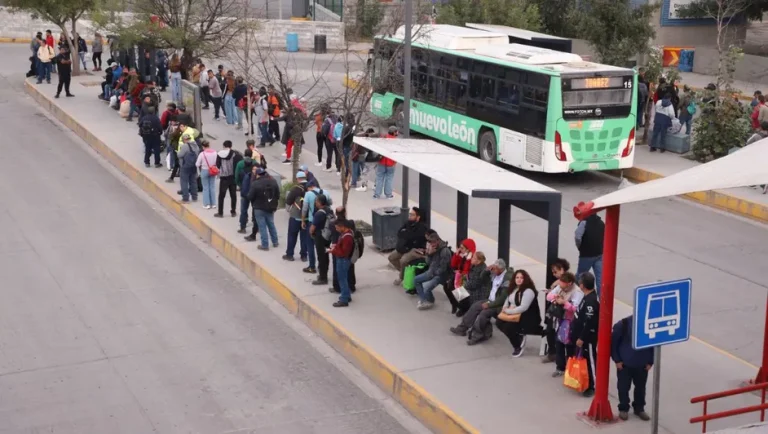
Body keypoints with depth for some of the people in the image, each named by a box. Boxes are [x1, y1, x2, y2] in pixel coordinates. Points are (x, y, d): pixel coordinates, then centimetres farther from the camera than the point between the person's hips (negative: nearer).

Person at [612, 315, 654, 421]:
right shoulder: (623, 324, -17)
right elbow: (613, 342, -8)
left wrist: (650, 362, 3)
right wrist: (617, 360, -7)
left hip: (642, 365, 2)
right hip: (624, 364, -2)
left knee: (641, 388, 16)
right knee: (623, 387, 8)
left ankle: (639, 408, 34)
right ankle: (623, 409, 27)